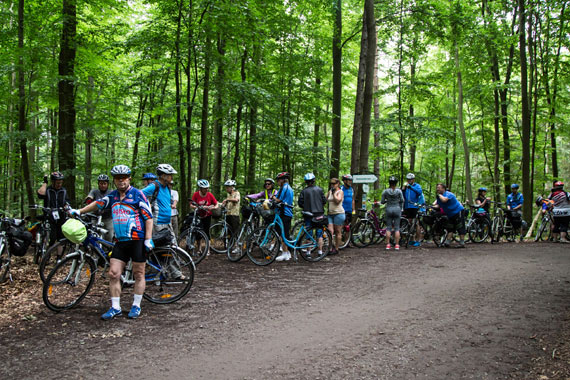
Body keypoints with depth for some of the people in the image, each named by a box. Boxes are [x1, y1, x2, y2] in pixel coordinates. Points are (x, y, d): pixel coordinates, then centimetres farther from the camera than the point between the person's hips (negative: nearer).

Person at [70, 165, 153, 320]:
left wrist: (148, 239, -14)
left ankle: (136, 306, 16)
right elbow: (98, 203, 28)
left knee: (139, 274, 4)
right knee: (113, 274, 0)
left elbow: (148, 217, -8)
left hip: (137, 240, -5)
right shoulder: (112, 196, 11)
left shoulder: (137, 194, -6)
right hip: (120, 241, 5)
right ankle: (115, 308, 9)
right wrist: (79, 211, 27)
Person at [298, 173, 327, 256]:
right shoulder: (319, 189, -1)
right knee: (319, 233, 10)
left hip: (308, 214, -1)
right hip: (319, 213, 1)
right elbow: (324, 201, 0)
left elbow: (300, 203, -7)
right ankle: (320, 250, 10)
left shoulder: (303, 191, -6)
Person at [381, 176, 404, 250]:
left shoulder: (385, 191, -3)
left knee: (388, 228, 6)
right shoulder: (399, 191, -4)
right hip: (397, 209, 0)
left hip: (388, 209, 0)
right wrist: (401, 208, 14)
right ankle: (397, 245, 2)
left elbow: (382, 202, -1)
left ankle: (388, 244, 2)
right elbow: (402, 200, -2)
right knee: (397, 228, 4)